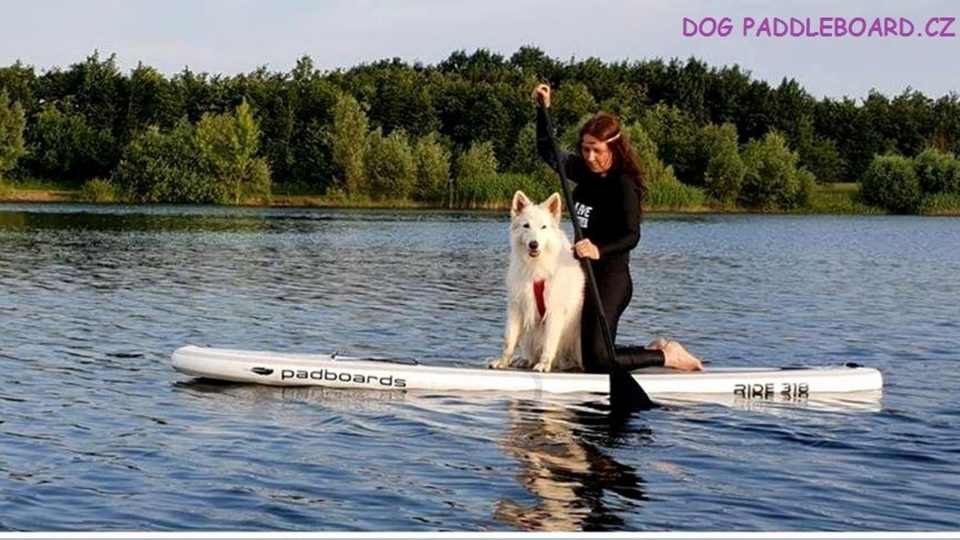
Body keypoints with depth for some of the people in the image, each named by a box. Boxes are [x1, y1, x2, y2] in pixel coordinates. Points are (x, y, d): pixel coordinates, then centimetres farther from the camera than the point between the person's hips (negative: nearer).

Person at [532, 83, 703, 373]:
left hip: (611, 279, -8)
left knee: (597, 361, -16)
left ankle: (667, 356, 2)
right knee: (594, 356, 11)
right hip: (587, 276, 8)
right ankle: (657, 349, 27)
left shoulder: (624, 183, -15)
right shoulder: (585, 172, 6)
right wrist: (543, 108, 14)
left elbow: (632, 235, -26)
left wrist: (599, 250, -43)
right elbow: (548, 153, 22)